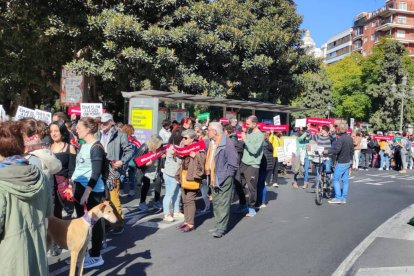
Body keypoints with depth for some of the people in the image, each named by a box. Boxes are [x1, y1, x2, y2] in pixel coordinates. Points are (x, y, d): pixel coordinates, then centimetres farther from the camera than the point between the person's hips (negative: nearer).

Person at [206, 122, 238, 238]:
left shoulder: (227, 143, -16)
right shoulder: (211, 143, 9)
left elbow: (233, 163, -16)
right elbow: (209, 160, 21)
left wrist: (225, 175, -14)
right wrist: (208, 172, 10)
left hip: (224, 180, -8)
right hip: (213, 179, 8)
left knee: (223, 204, -3)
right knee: (216, 203, 15)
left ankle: (220, 228, 1)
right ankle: (219, 225, 27)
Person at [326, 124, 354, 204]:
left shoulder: (340, 139, -19)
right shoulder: (350, 138, 8)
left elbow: (336, 149, -26)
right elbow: (352, 151, 14)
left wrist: (327, 151, -13)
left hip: (341, 162, -8)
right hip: (348, 162, 8)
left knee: (336, 179, 0)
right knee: (345, 180, 10)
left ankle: (338, 198, -3)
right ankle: (344, 198, 14)